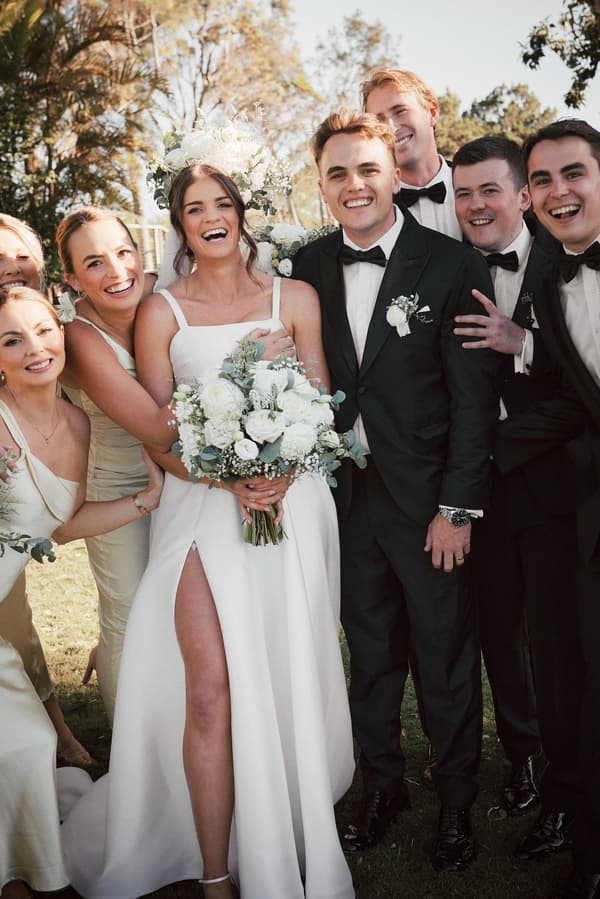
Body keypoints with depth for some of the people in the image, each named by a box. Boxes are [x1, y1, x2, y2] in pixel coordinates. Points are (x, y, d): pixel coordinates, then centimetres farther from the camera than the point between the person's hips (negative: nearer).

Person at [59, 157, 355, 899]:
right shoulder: (161, 314, 5)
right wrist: (231, 478, -14)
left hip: (292, 503, 1)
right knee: (211, 689, -10)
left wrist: (283, 472, -12)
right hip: (204, 506, -1)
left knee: (290, 681, 5)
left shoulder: (294, 298, 8)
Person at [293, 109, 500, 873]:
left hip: (427, 498, -3)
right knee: (370, 653, 17)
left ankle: (457, 802, 30)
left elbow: (474, 396, -9)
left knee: (446, 659, 10)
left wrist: (458, 507, -11)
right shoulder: (309, 266, 4)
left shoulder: (451, 265, -8)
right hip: (345, 494, 3)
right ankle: (382, 785, 36)